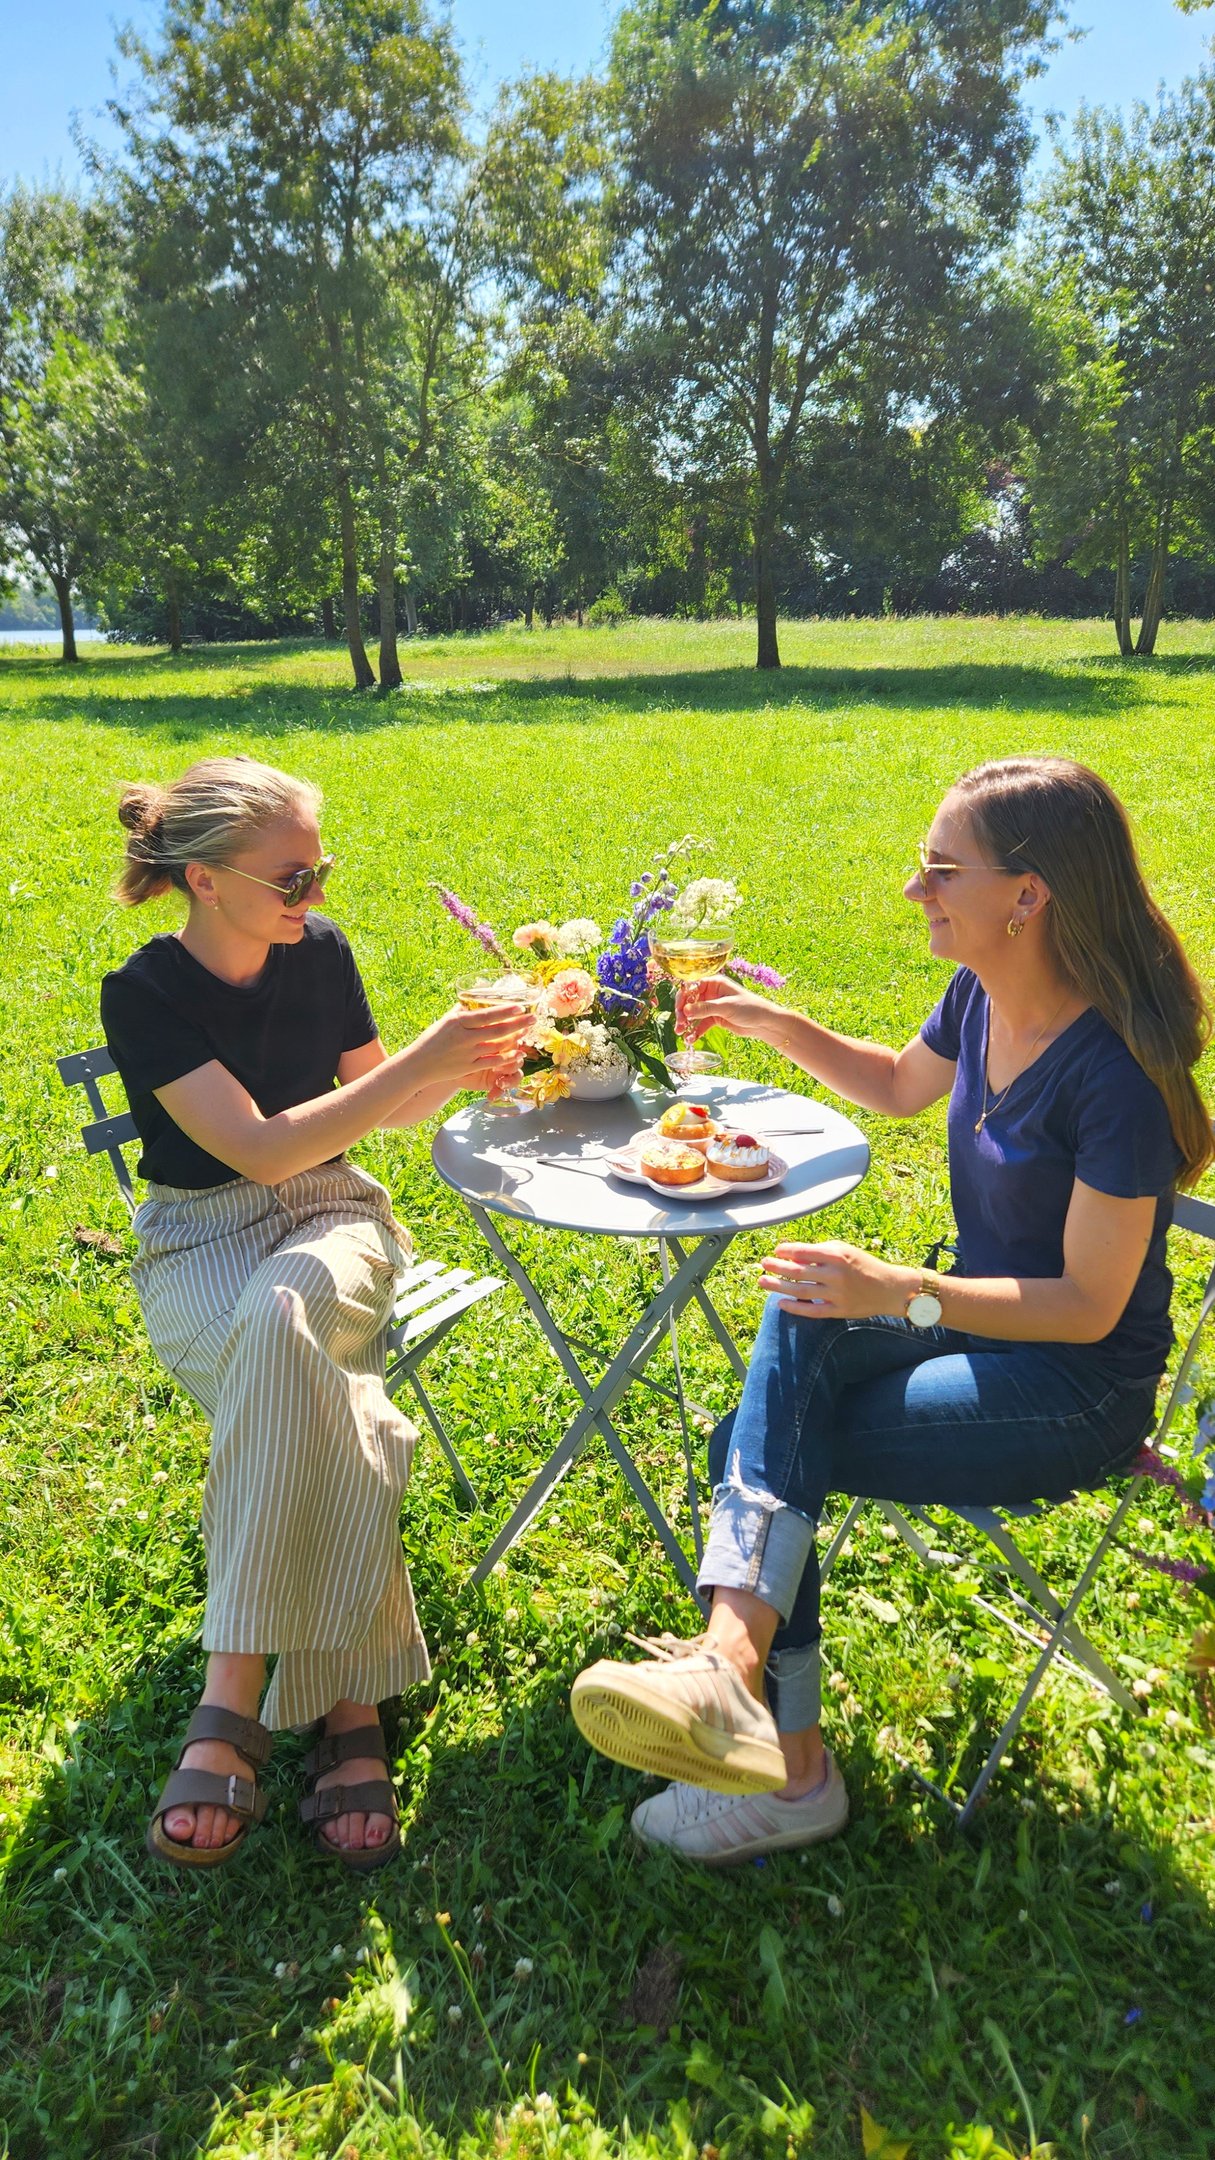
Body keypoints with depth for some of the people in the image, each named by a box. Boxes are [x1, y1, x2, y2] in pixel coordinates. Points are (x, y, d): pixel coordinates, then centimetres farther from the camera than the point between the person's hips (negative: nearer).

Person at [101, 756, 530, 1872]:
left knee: (280, 1318, -36)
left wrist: (462, 1068, -6)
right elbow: (259, 1146, -22)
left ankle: (230, 1708, -31)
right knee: (327, 1419, -34)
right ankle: (353, 1711, -21)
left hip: (330, 1216, 2)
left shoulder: (320, 951, 0)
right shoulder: (143, 995, -13)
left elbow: (371, 1105, 13)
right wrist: (421, 1060, -26)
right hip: (200, 1244, -2)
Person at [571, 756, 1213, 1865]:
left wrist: (902, 1294, -30)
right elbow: (900, 1085, 19)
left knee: (760, 1445, -22)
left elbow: (1090, 1307, -21)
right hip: (983, 1319, 7)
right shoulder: (979, 997, -2)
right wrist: (776, 1024, 6)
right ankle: (780, 1760, -14)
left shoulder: (1116, 1068, -25)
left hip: (1082, 1390, -7)